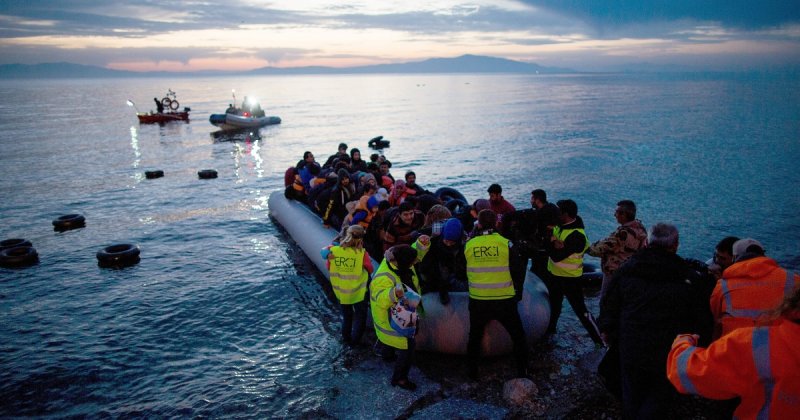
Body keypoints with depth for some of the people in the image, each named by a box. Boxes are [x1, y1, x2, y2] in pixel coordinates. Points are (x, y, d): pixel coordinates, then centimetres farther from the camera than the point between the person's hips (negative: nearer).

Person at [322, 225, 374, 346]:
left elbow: (329, 268, 0)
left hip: (340, 291, 3)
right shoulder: (362, 254, -23)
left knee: (346, 315, 27)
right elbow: (370, 270, -9)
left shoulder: (333, 250, -16)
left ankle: (346, 338, 40)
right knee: (360, 315, 22)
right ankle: (355, 340, 27)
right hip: (357, 292, -3)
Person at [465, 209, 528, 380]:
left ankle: (472, 372, 27)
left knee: (475, 336, 20)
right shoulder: (506, 243, -9)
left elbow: (462, 271, 9)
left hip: (478, 300, 2)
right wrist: (515, 291, 17)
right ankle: (522, 372, 23)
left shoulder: (468, 245, -4)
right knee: (518, 336, 17)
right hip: (504, 300, -1)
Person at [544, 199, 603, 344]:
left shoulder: (576, 235, -29)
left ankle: (601, 339, 7)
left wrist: (551, 240, -21)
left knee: (581, 310, -3)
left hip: (570, 278, -8)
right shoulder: (560, 225, -5)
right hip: (554, 273, 8)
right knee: (554, 304, 27)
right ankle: (550, 328, 47)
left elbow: (556, 256, -31)